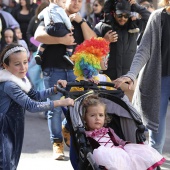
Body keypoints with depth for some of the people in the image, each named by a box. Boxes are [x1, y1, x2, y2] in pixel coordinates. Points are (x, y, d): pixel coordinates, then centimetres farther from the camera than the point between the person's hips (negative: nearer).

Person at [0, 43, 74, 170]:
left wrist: (55, 89, 2)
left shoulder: (20, 79, 6)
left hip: (12, 129, 10)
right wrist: (60, 103, -29)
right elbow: (31, 106, -29)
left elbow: (35, 95, 17)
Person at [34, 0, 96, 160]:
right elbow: (38, 35, -12)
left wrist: (81, 21, -7)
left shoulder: (82, 22, 15)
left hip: (75, 69, 3)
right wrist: (61, 40, -19)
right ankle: (57, 143, 3)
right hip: (53, 69, -3)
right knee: (55, 107, -4)